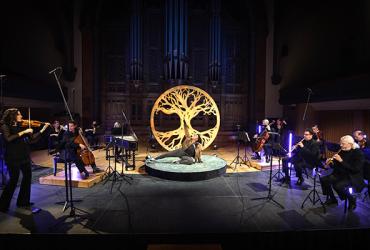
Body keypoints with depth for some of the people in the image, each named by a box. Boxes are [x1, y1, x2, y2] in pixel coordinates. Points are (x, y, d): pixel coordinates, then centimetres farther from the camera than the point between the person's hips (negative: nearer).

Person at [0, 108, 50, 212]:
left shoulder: (21, 126, 8)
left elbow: (32, 138, 5)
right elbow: (8, 138, -25)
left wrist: (43, 129, -1)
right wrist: (23, 132, -25)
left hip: (24, 156, 7)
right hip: (13, 157, -6)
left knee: (27, 176, 12)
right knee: (14, 180, -2)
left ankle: (23, 201, 28)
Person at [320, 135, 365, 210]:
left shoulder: (358, 153, -13)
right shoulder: (341, 152, 4)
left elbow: (356, 169, -23)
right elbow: (336, 166, 10)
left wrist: (341, 160, -27)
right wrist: (330, 163, -13)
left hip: (353, 178, -6)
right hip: (340, 175, 7)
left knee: (338, 185, -31)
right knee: (323, 179, -12)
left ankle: (352, 200, 0)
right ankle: (332, 198, 9)